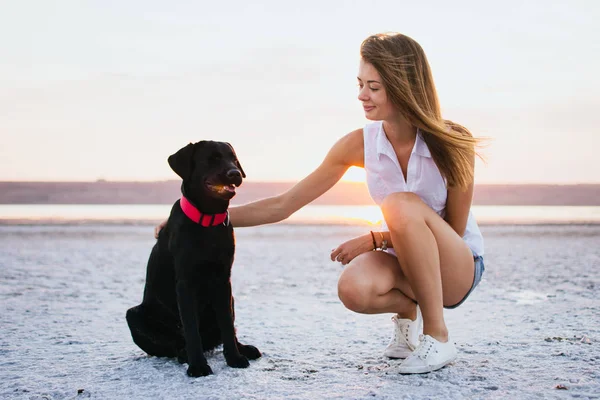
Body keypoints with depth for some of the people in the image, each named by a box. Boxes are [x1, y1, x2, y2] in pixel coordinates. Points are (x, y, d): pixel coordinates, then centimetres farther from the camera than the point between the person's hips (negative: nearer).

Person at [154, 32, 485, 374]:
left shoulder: (451, 142, -18)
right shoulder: (360, 144, -10)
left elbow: (455, 227, -11)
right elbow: (282, 206, -8)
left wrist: (375, 240, -21)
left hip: (459, 267, -2)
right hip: (405, 263, 2)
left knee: (402, 205, -33)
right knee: (353, 289, -34)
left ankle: (437, 336, -19)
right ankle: (407, 310, 3)